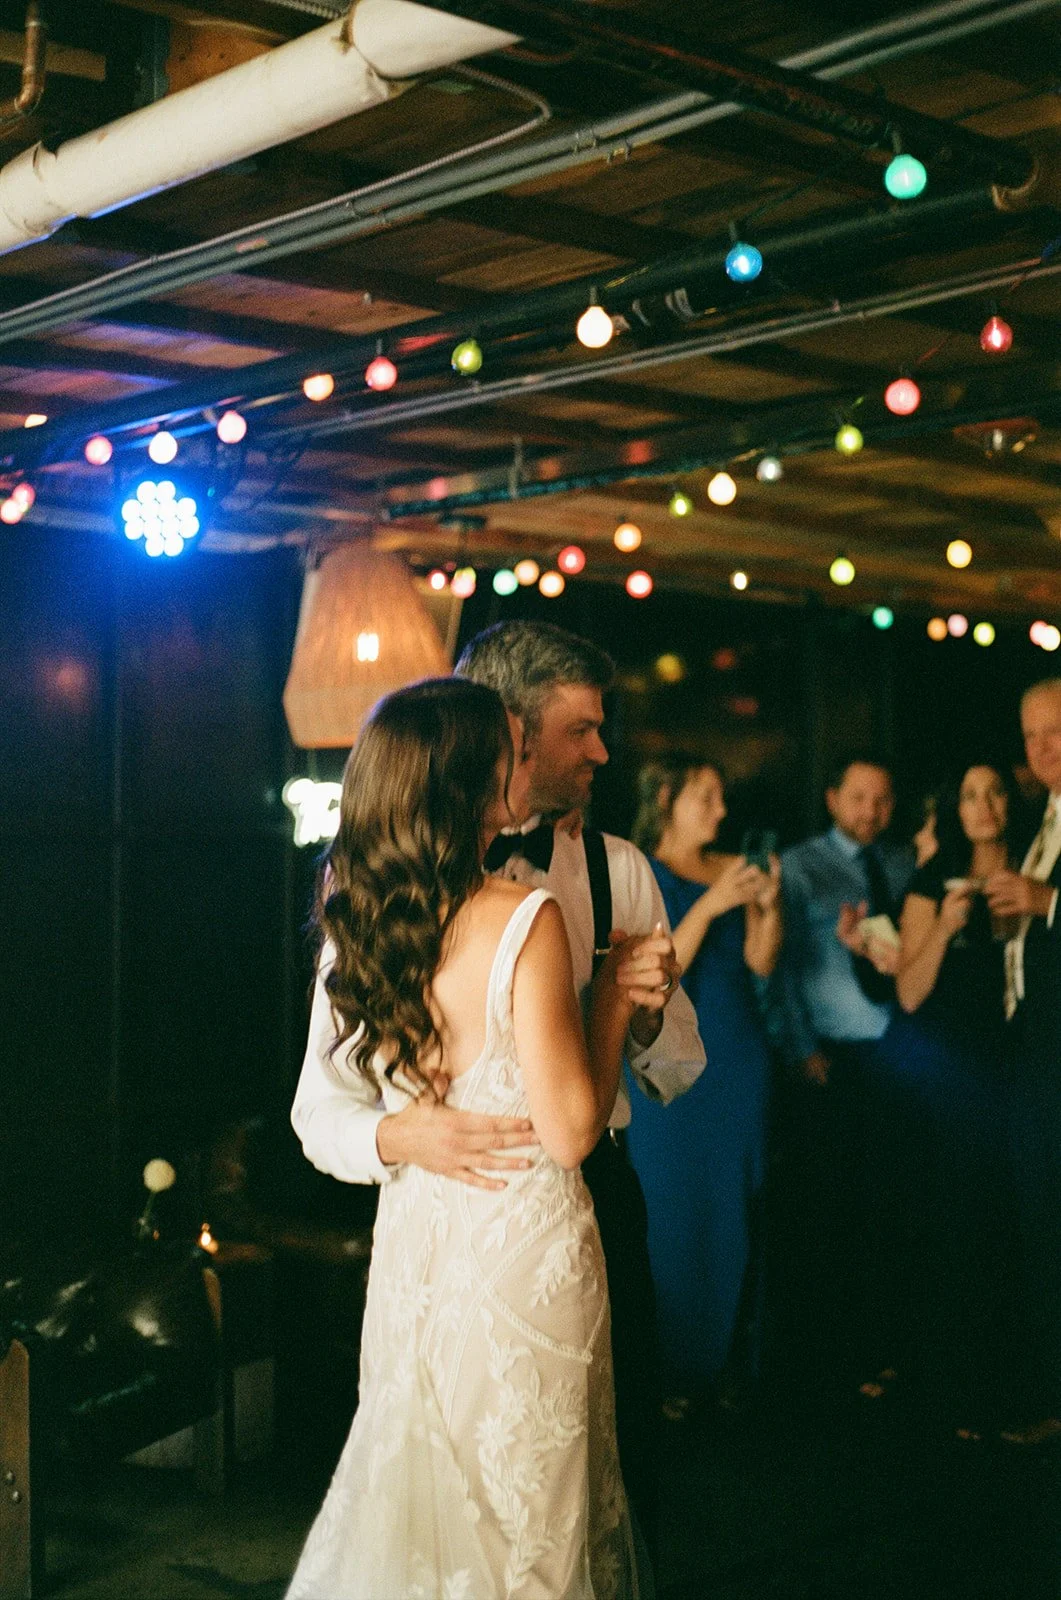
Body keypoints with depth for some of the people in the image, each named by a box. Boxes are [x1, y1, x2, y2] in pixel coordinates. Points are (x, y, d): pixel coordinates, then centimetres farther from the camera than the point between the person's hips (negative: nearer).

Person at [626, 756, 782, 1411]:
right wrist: (711, 904, -21)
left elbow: (761, 961, 2)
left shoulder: (732, 868, 7)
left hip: (740, 1056, 4)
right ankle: (677, 1368, 9)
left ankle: (732, 1359, 18)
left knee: (738, 1210, 8)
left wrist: (768, 903, -15)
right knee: (677, 1214, 0)